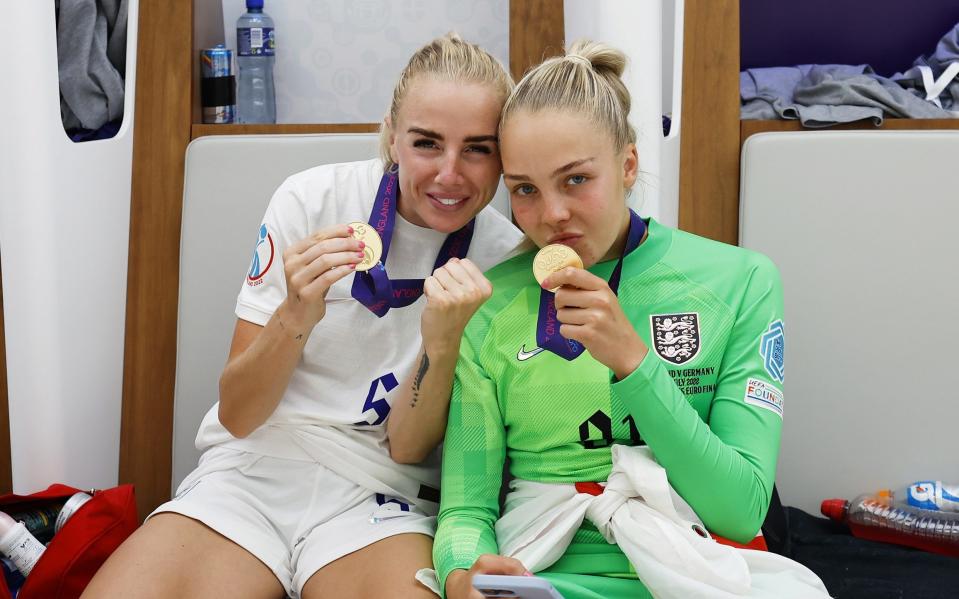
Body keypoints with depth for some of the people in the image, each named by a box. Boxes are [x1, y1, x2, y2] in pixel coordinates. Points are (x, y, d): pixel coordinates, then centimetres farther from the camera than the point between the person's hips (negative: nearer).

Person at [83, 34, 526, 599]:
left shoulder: (503, 257, -5)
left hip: (378, 495, 0)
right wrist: (296, 314, -23)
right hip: (253, 468, 1)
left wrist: (443, 339, -23)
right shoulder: (311, 200, -7)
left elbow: (407, 447, -5)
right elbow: (236, 416, -4)